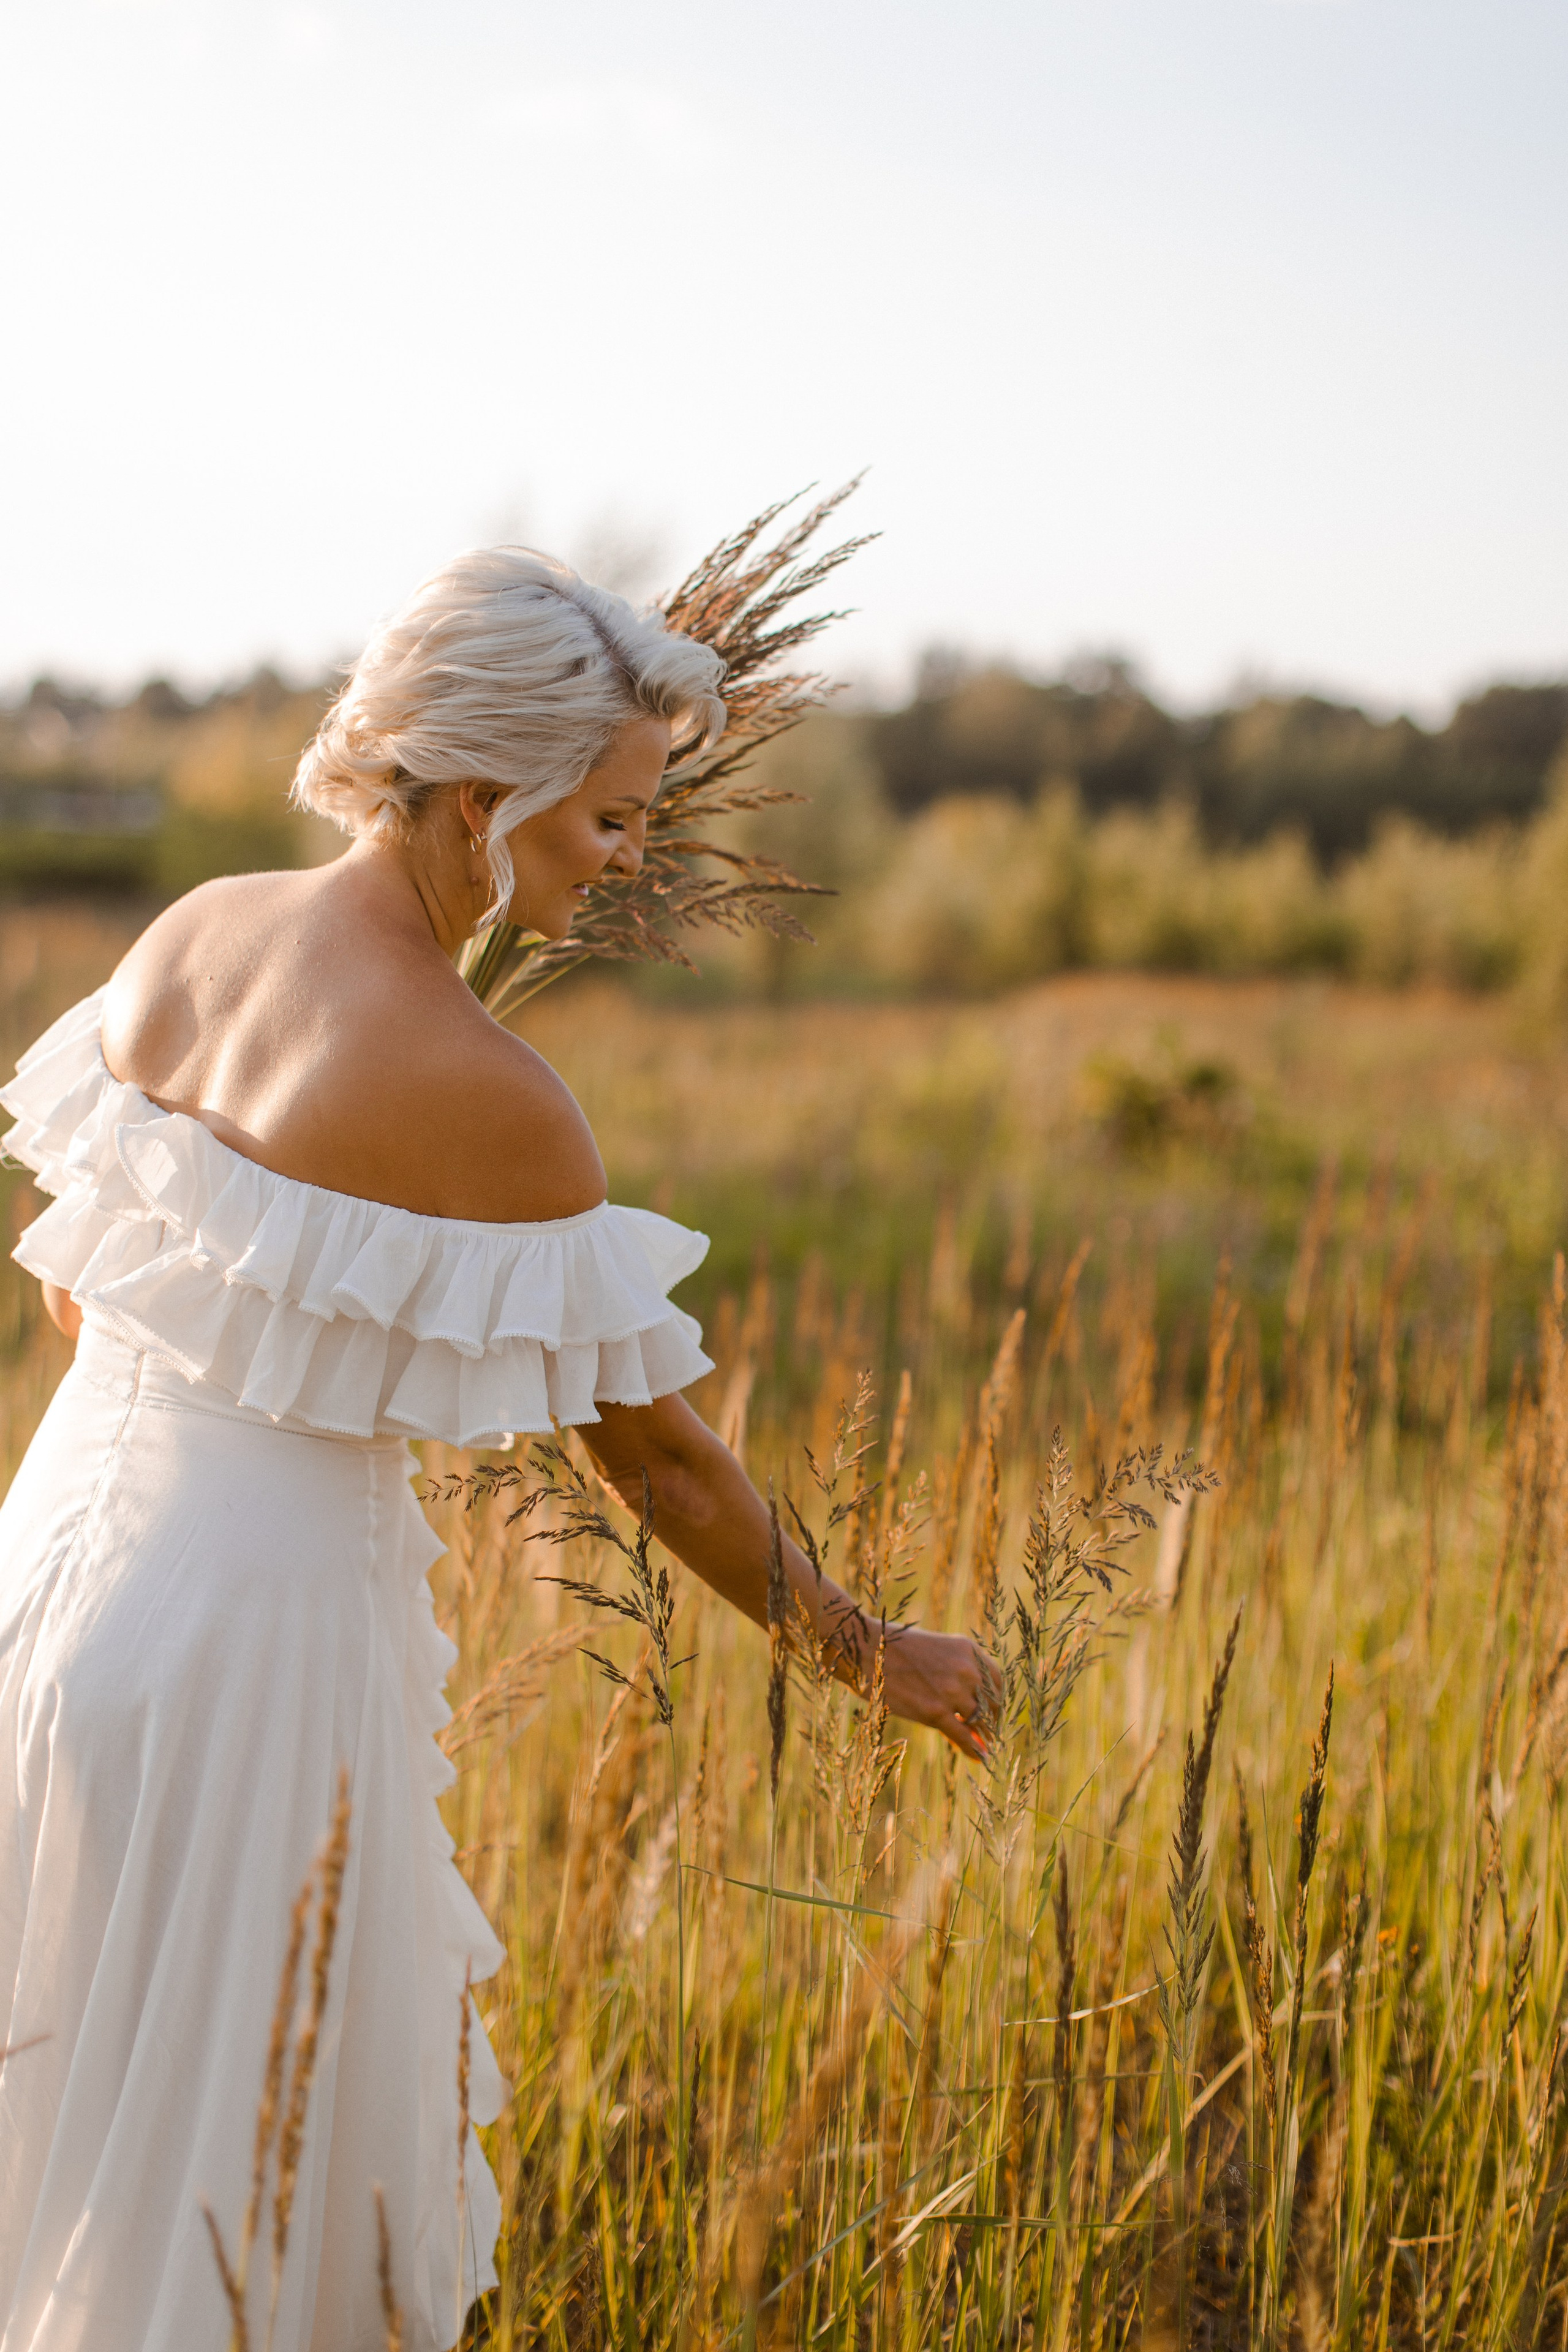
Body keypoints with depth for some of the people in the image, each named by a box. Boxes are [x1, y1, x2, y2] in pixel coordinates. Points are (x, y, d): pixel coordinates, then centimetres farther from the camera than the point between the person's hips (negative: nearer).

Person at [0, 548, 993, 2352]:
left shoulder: (194, 932, 0)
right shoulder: (485, 1097, -21)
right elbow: (657, 1453, -11)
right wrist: (872, 1657, 3)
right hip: (259, 1618, -7)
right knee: (248, 2152, 12)